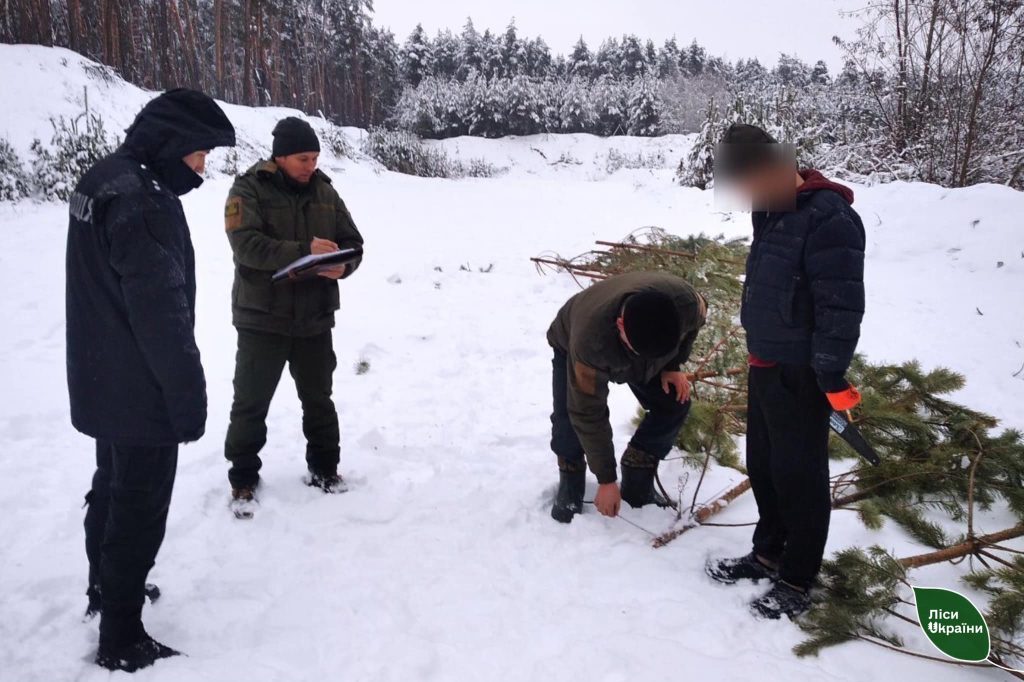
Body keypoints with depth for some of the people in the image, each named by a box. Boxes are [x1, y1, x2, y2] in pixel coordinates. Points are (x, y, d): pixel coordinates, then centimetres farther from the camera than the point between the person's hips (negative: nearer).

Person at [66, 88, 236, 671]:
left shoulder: (105, 180, 8)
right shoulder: (143, 201, -24)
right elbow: (160, 310, -25)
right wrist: (188, 393, -17)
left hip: (104, 380, 10)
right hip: (141, 389, -10)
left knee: (114, 486, 24)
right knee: (140, 506, 2)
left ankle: (107, 586, 44)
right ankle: (123, 641, 15)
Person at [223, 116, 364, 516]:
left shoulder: (324, 191, 5)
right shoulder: (249, 190, -9)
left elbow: (352, 241, 7)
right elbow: (247, 244, -23)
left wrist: (342, 266, -15)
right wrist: (303, 251, -32)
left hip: (314, 319, 4)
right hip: (262, 319, -4)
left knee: (318, 399, 15)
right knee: (251, 403, 5)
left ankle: (324, 468, 31)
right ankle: (243, 479, 20)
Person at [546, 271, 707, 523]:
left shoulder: (687, 301, -39)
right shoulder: (589, 341, -47)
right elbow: (588, 413, -36)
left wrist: (673, 365, -17)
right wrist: (606, 480, -30)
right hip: (572, 344, -3)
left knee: (674, 403, -13)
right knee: (571, 415, -25)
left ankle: (637, 484, 3)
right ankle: (570, 479, 3)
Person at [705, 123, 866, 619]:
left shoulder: (829, 218, -21)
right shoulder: (772, 212, 8)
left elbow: (842, 307, -22)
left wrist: (832, 377, -20)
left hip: (800, 374, -9)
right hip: (764, 366, 9)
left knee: (799, 475, 5)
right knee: (763, 466, 19)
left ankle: (797, 582, 21)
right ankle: (768, 553, 37)